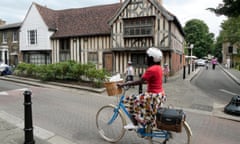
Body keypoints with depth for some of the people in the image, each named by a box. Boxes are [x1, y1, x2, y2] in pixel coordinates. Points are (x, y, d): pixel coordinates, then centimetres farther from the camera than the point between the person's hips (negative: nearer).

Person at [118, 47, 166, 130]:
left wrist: (124, 84, -20)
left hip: (153, 96, -9)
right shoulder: (158, 68, 8)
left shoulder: (151, 69, -21)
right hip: (160, 94, 10)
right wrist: (131, 82, 15)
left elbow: (140, 81, -25)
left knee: (131, 101, -1)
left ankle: (134, 124, 6)